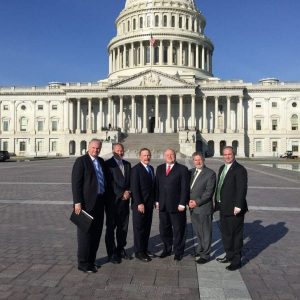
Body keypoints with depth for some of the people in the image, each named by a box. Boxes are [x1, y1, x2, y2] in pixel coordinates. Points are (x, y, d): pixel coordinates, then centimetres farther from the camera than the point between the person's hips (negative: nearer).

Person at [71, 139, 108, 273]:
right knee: (85, 233, 0)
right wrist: (77, 202, -19)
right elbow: (76, 183, -13)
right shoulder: (81, 161, -8)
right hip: (87, 203, -7)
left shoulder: (101, 161, 14)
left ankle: (91, 260, 25)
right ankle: (83, 263, 10)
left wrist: (105, 199, 13)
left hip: (99, 202, 7)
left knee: (96, 233, 13)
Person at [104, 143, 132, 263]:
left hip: (125, 200, 6)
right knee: (111, 227, 3)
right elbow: (110, 183, -12)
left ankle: (121, 250, 25)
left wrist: (128, 192, -4)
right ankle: (112, 253, 12)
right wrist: (122, 194, -12)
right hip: (112, 200, -5)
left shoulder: (127, 164, 14)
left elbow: (130, 181, 14)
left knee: (123, 227, 11)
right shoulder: (108, 164, -5)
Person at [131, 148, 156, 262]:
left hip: (149, 204, 7)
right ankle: (139, 252, 12)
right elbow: (134, 188, -16)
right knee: (139, 228, 2)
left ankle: (145, 249, 24)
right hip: (139, 204, -7)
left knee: (147, 228, 13)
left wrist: (154, 200, 10)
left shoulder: (151, 168, 13)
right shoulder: (136, 169, -11)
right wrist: (139, 203, -19)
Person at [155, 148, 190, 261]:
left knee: (178, 230, 6)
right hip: (163, 205, 5)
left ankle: (178, 252, 21)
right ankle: (167, 249, 29)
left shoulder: (182, 169, -4)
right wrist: (157, 200, 5)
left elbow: (185, 188, -8)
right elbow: (157, 185, 12)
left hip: (176, 205, -4)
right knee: (164, 229, 12)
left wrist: (182, 204, -13)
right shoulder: (159, 169, 11)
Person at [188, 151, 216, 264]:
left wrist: (197, 202, -17)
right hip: (193, 208, 6)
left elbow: (209, 192, -14)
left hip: (203, 207, -6)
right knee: (198, 231, 18)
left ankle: (205, 255, 16)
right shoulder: (191, 172, 10)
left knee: (205, 232, 5)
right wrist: (189, 201, -4)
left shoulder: (210, 173, -9)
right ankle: (200, 249, 35)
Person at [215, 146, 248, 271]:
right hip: (223, 208, 9)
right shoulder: (222, 168, 12)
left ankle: (236, 261, 17)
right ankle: (229, 256, 36)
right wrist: (218, 203, 13)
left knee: (236, 235, 4)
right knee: (225, 233, 19)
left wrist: (238, 206, -23)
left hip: (234, 209, -8)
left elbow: (242, 189, -19)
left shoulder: (239, 169, -14)